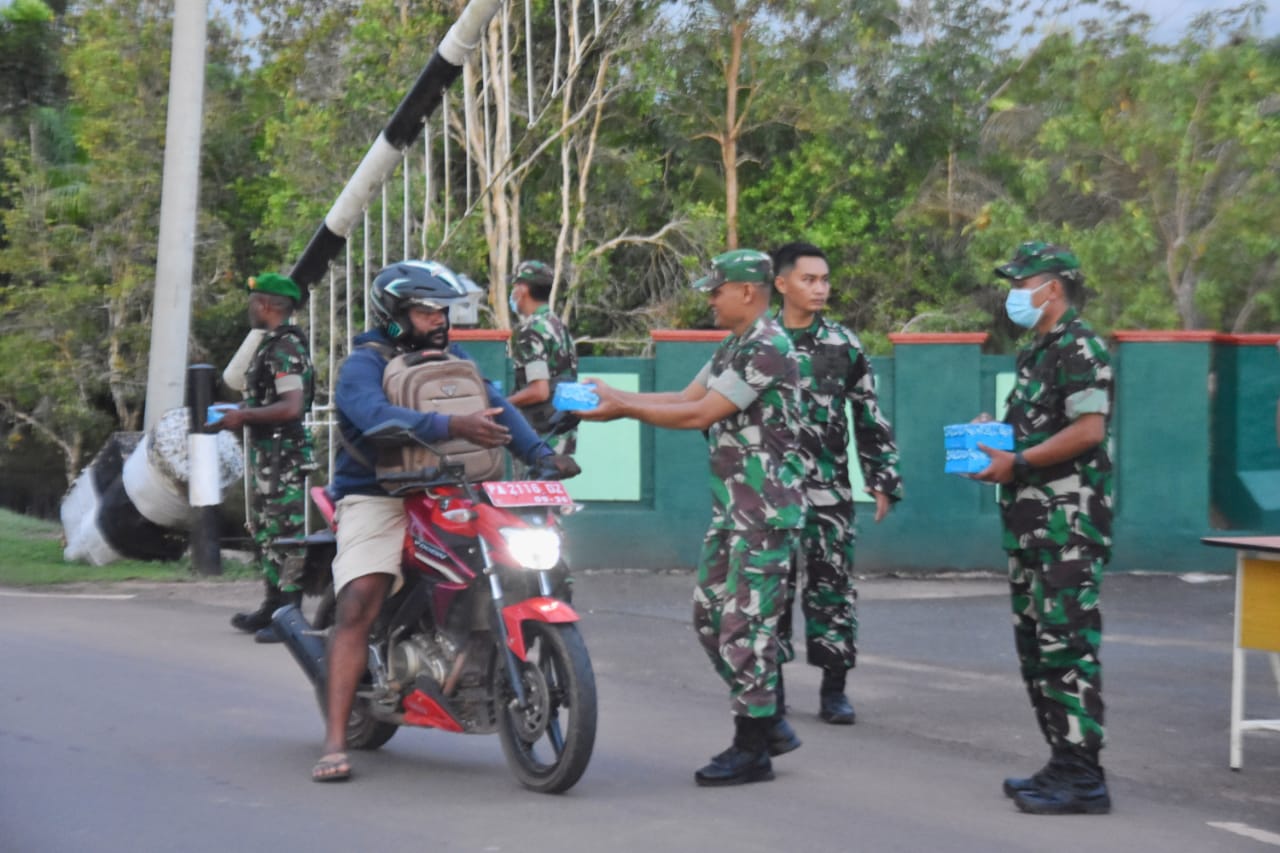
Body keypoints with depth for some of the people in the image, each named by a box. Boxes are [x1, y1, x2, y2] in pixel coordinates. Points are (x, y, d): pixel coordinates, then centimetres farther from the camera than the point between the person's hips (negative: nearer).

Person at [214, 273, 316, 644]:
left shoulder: (285, 349, -17)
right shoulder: (272, 345, 16)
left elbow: (292, 407, -26)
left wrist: (243, 416, -18)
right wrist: (237, 411, 18)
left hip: (284, 452, -11)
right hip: (267, 453, 11)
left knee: (285, 532, -9)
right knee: (264, 530, 18)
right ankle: (273, 606, 27)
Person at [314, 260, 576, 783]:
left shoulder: (453, 360, 16)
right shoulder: (362, 366, -7)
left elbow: (496, 407, 5)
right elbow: (378, 417, -28)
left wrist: (541, 454, -13)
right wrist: (452, 427, -42)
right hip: (378, 499, -6)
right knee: (357, 607, -21)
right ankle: (335, 742, -22)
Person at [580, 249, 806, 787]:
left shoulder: (766, 348, -17)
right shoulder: (733, 347, 16)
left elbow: (700, 415, -20)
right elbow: (687, 398, 14)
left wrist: (623, 409, -15)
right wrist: (615, 397, 6)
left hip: (765, 511, -10)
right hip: (731, 507, 10)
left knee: (744, 625, -6)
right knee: (710, 616, 12)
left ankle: (752, 748, 3)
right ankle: (767, 721, 22)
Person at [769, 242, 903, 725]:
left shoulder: (844, 345, 4)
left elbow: (870, 418, 7)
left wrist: (882, 481, 3)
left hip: (829, 490, 0)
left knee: (832, 584, 0)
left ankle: (834, 690, 8)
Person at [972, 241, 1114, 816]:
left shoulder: (1079, 347, -11)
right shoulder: (1035, 353, 19)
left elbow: (1088, 429, -20)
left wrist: (1017, 462, -19)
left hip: (1069, 520, -10)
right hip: (1030, 520, 10)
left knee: (1067, 642, -10)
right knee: (1035, 642, 12)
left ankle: (1082, 778, -8)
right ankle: (1064, 763, 19)